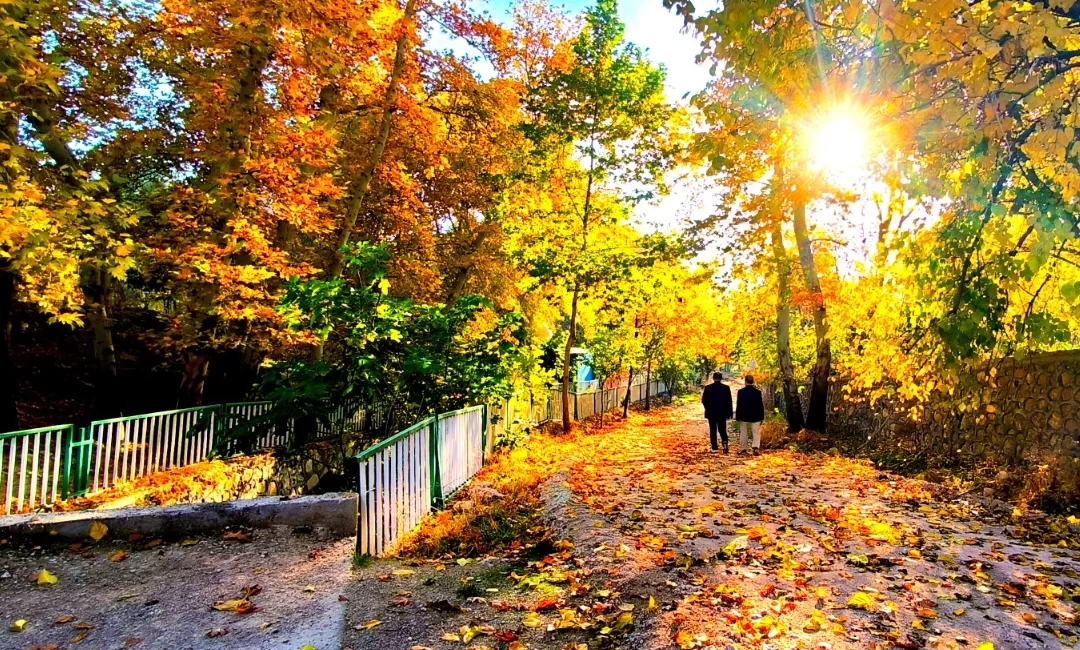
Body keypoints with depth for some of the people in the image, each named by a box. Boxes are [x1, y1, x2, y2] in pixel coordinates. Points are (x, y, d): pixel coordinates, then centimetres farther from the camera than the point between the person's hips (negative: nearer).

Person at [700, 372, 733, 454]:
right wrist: (729, 413, 3)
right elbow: (729, 401, -4)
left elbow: (704, 401, -2)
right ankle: (725, 442, -15)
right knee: (722, 429, 11)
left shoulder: (708, 388, -7)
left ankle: (714, 448, 7)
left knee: (713, 430, 7)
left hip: (711, 413, 0)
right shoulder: (726, 387, -5)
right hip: (722, 413, 0)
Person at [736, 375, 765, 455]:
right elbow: (761, 405, -2)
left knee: (743, 433, 10)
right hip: (755, 417, 0)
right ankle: (756, 447, -14)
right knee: (756, 433, 3)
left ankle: (743, 449, 14)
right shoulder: (757, 392, -6)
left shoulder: (741, 391, -7)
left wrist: (737, 416, 4)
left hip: (743, 416, 1)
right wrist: (762, 417, 7)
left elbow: (738, 405, -4)